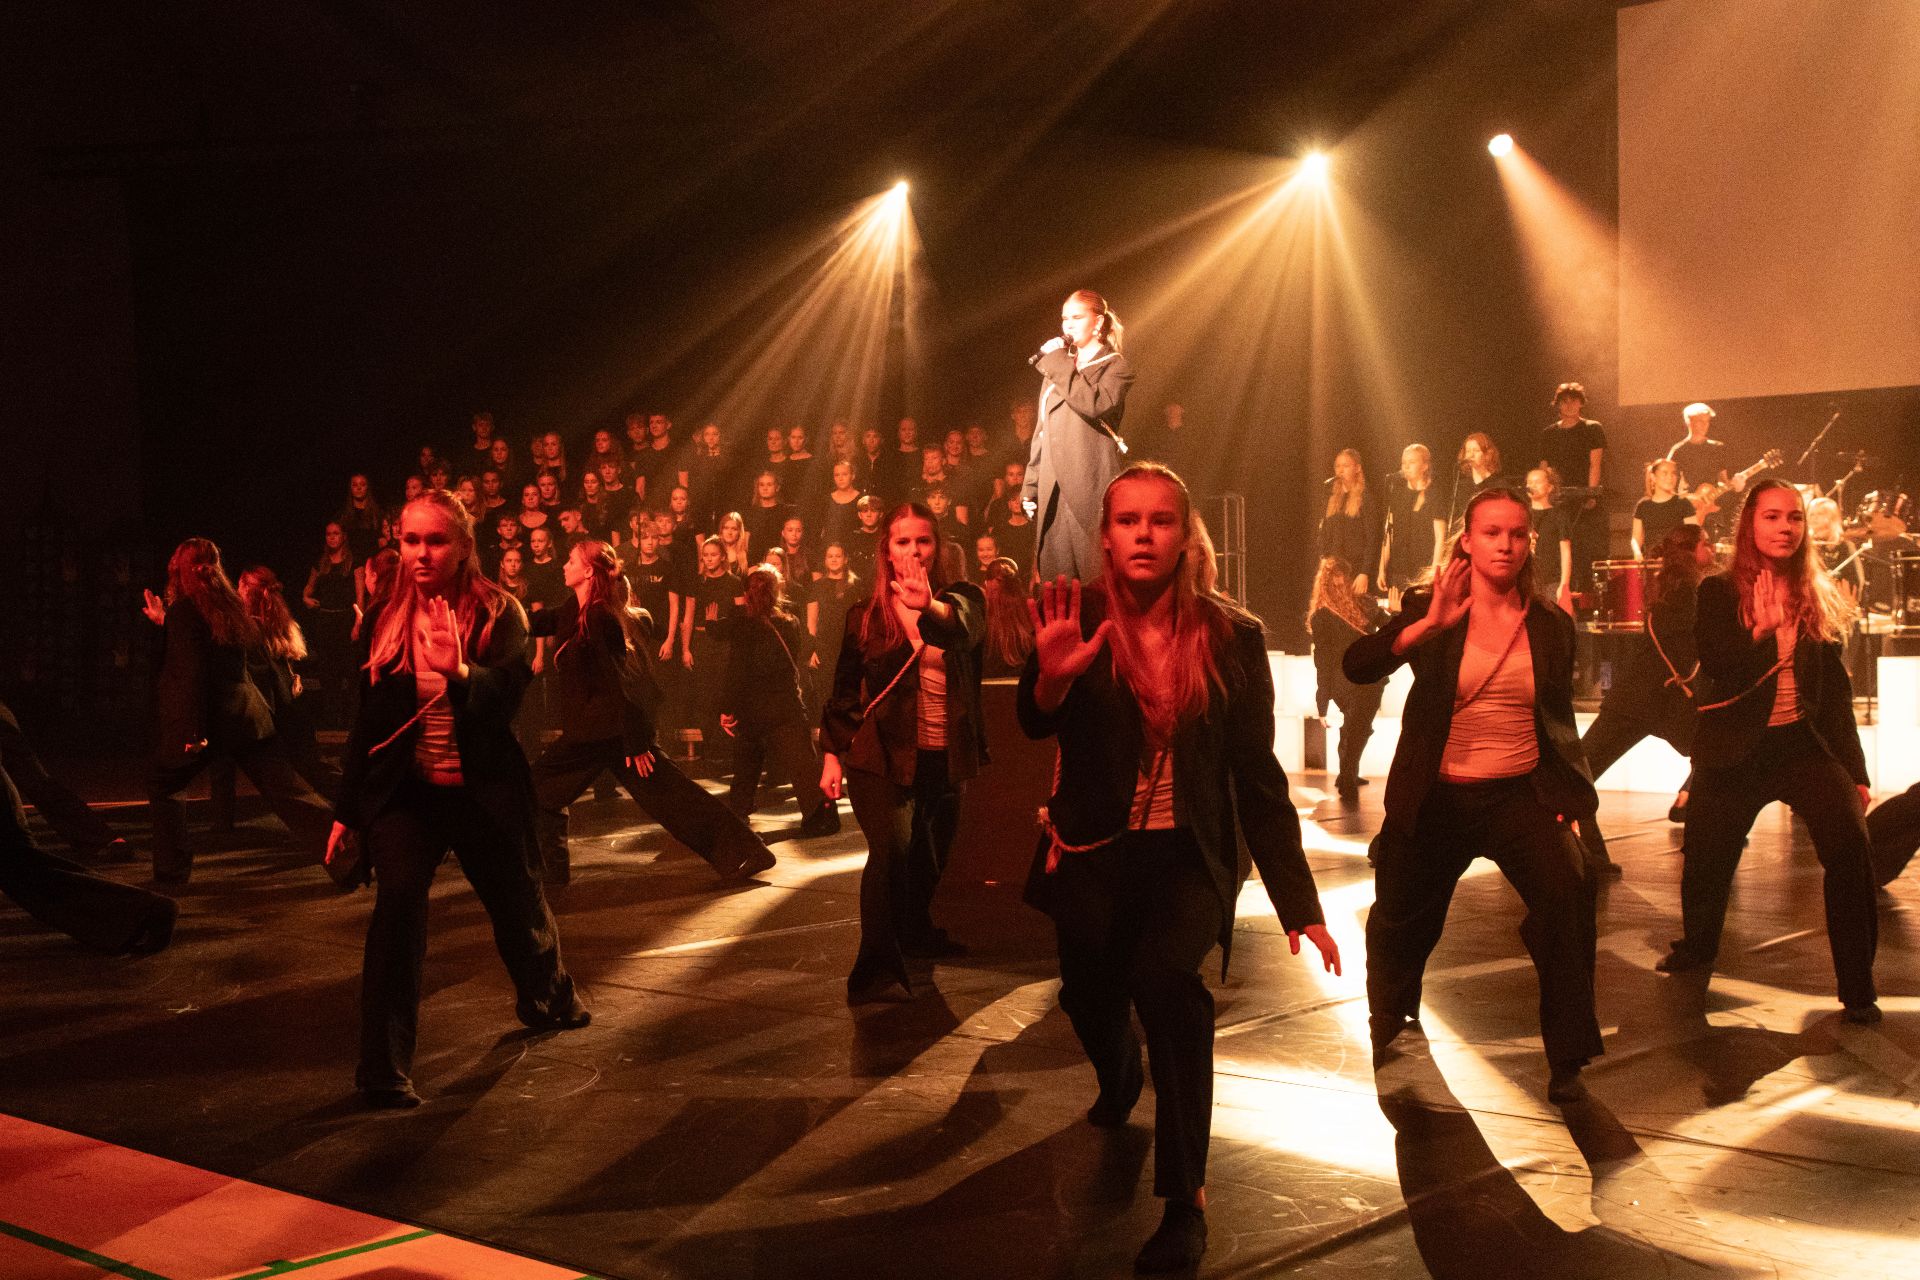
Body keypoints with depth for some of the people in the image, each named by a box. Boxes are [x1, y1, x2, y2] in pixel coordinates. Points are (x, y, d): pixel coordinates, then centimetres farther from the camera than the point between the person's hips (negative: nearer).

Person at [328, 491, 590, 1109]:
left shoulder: (499, 613, -4)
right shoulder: (387, 620, 4)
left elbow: (508, 698, -17)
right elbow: (367, 720, 11)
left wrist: (461, 672, -38)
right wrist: (346, 810, 12)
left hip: (483, 792, -1)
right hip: (404, 791, 1)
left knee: (518, 907, 13)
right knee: (398, 902, -22)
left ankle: (549, 1000, 47)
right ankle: (383, 1072, -18)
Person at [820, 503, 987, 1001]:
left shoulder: (960, 599, 1)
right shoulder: (866, 615, 1)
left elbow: (964, 628, -24)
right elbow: (843, 692, 8)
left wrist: (930, 609, -44)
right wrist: (831, 755, 2)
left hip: (942, 759, 3)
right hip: (882, 758, -3)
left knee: (931, 858, 17)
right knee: (891, 851, -21)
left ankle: (916, 932, 44)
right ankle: (877, 969, -19)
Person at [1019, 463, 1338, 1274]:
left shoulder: (1232, 638, -6)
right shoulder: (1079, 616, -5)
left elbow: (1258, 779, -3)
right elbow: (1035, 724, -18)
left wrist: (1299, 902, -5)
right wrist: (1052, 675, -41)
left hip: (1187, 854, -2)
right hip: (1092, 851, 2)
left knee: (1164, 974, -27)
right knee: (1090, 992, 11)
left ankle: (1185, 1198, -14)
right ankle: (1119, 1077, 52)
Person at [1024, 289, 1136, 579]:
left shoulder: (1116, 367, 3)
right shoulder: (1057, 369, 20)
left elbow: (1093, 404, -18)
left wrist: (1056, 363, -11)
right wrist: (1030, 485, 15)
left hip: (1090, 489, -5)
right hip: (1052, 489, 5)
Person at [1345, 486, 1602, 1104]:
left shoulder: (1551, 625, 4)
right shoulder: (1429, 611, -4)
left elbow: (1562, 721, 15)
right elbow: (1357, 666, -19)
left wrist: (1570, 797, 5)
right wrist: (1428, 624, -31)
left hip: (1521, 793, 0)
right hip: (1435, 798, 0)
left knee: (1568, 893, -25)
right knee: (1401, 922, 13)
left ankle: (1566, 1062, -13)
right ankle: (1385, 1030, 46)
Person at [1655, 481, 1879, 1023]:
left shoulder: (1820, 599, 7)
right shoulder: (1719, 593, 0)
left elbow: (1837, 692, 10)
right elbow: (1721, 672, -11)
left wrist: (1855, 770, 7)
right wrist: (1763, 625, -21)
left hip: (1805, 744, 1)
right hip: (1735, 752, -1)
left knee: (1850, 845, -22)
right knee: (1705, 862, 5)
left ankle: (1858, 987, -12)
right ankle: (1696, 947, 38)